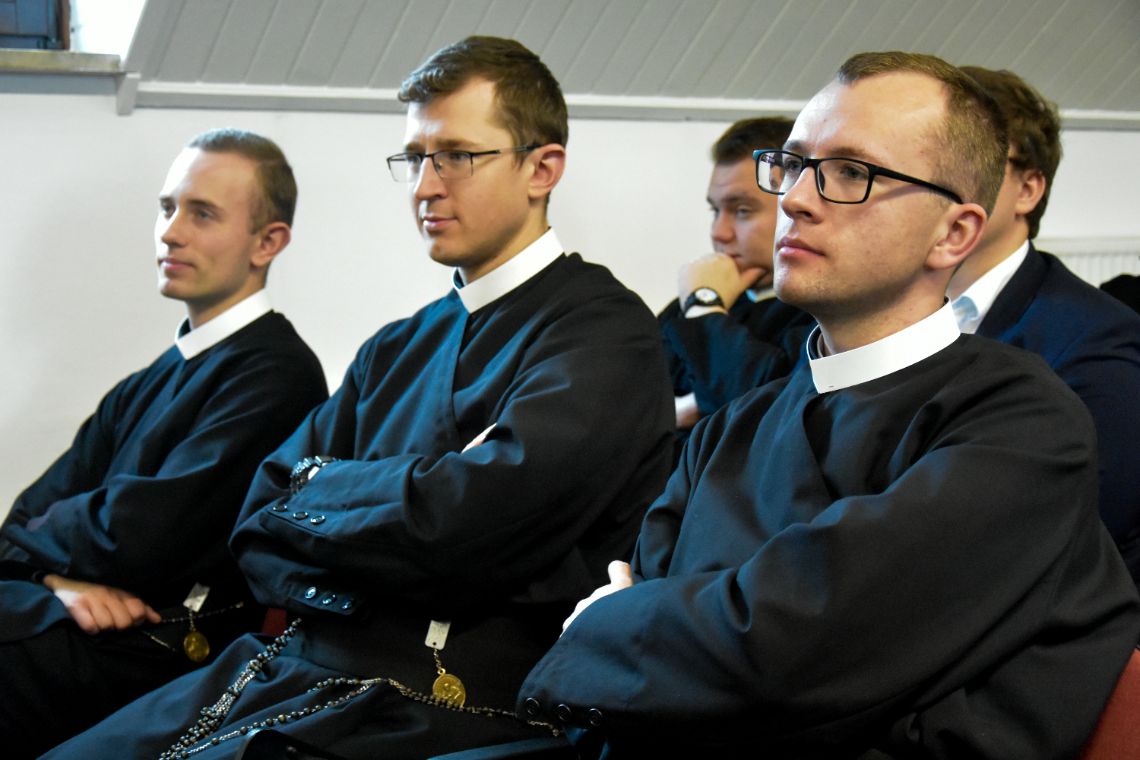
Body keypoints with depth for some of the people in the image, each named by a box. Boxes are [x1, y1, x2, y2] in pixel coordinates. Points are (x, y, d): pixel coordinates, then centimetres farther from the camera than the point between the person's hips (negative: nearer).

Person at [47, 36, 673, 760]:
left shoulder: (604, 333, -6)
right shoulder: (398, 347, 19)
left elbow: (462, 516, -19)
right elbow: (261, 523, 12)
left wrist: (316, 487, 0)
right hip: (293, 667, 7)